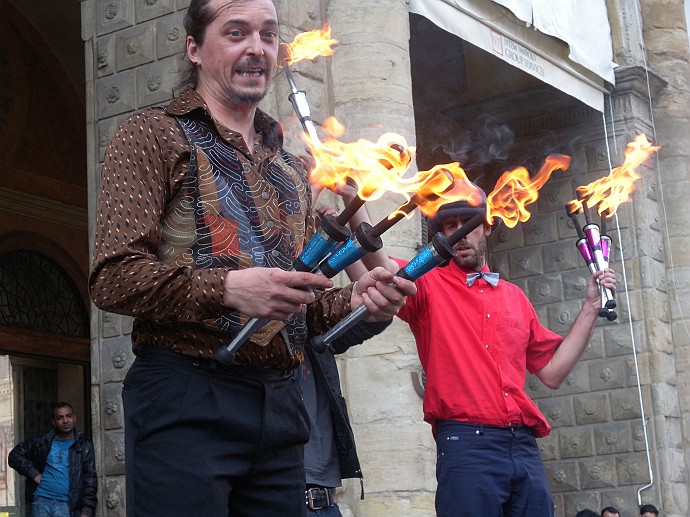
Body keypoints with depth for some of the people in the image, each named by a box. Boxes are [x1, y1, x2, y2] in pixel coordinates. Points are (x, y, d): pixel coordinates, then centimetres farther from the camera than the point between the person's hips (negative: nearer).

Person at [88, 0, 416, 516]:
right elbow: (112, 278, -9)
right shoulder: (153, 136, 2)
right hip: (186, 396, -6)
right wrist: (225, 288, -24)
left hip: (281, 406, 6)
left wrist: (352, 300, 1)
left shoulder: (289, 168, 22)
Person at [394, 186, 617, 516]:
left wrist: (591, 308, 20)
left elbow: (552, 372, 22)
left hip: (525, 451, 5)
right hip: (466, 445, -5)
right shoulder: (428, 285, 7)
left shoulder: (515, 297, 22)